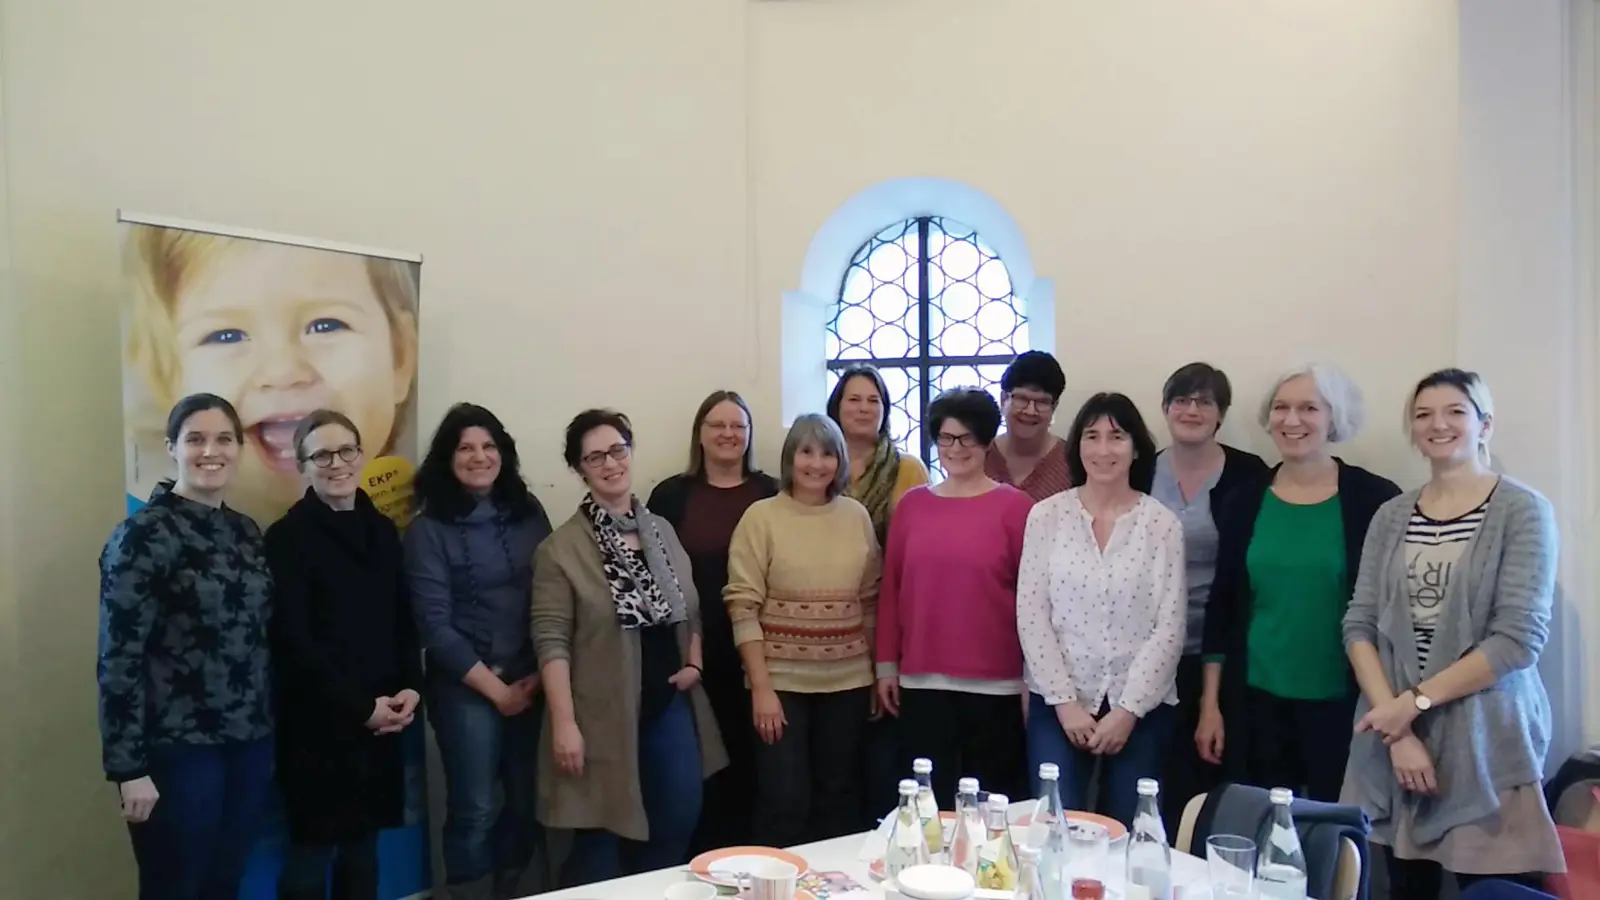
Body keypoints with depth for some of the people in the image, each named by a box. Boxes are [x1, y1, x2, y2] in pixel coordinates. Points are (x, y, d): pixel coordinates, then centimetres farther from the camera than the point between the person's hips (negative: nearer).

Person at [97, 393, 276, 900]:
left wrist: (269, 727, 12)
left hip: (250, 743, 6)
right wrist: (129, 768, -16)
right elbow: (119, 657, -14)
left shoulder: (246, 530, 9)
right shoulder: (143, 534, -10)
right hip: (179, 748, -6)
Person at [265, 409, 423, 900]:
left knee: (363, 844, 12)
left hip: (383, 720, 5)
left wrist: (411, 688, -3)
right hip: (318, 722, -5)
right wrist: (360, 707, -13)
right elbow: (292, 640, -13)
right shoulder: (287, 536, -7)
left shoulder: (383, 531, 10)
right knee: (311, 847, 2)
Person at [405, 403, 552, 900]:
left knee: (530, 803, 9)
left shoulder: (528, 512, 5)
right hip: (465, 688, -3)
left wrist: (540, 674, -5)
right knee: (474, 811, 1)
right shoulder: (428, 530, -5)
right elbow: (436, 627, -9)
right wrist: (496, 689, -9)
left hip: (533, 683, 4)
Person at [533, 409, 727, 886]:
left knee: (676, 829, 12)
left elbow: (690, 607, 18)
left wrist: (694, 661, 2)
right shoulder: (562, 548, -10)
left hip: (671, 704, 5)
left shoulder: (662, 530, 8)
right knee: (603, 840, 6)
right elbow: (551, 641, -14)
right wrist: (564, 723, -18)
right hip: (605, 714, -5)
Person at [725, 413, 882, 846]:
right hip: (782, 679, -3)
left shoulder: (857, 516, 5)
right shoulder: (761, 516, -5)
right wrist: (761, 686, -13)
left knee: (840, 799, 13)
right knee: (784, 802, 0)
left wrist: (880, 671, 8)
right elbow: (743, 606, -8)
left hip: (847, 680, 3)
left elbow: (871, 600, 12)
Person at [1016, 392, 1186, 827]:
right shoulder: (1046, 515, -1)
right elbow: (1030, 615, -3)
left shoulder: (1162, 523, -1)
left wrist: (1128, 710, -9)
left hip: (1141, 705, 0)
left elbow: (1169, 627, -4)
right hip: (1058, 701, 0)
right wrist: (1064, 700, -8)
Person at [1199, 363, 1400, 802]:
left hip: (1344, 704, -2)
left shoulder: (1375, 499, -5)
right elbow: (1221, 605, 7)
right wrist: (1210, 703, 5)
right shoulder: (1244, 500, 3)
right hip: (1257, 702, 2)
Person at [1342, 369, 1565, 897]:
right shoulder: (1391, 516, 7)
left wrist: (1415, 700, -13)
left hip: (1487, 744, -3)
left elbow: (1519, 640, -12)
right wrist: (1398, 731, -10)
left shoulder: (1523, 511, -4)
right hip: (1394, 740, 4)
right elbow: (1359, 625, 1)